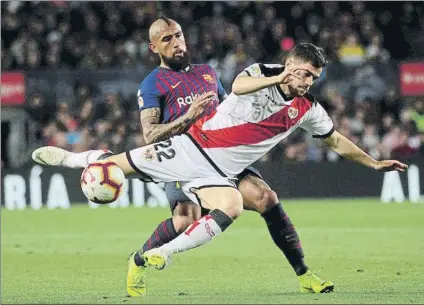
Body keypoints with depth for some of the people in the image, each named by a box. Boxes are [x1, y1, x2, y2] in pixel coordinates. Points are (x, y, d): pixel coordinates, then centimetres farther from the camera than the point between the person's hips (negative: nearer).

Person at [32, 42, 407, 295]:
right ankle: (71, 159, 31)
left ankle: (162, 253, -22)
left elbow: (337, 141, 15)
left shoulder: (308, 109, 2)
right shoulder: (261, 72, -9)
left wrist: (373, 162, 13)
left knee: (231, 209, -30)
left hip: (219, 174, 2)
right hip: (191, 146, -2)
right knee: (118, 164, 0)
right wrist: (277, 80, -43)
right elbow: (240, 86, -32)